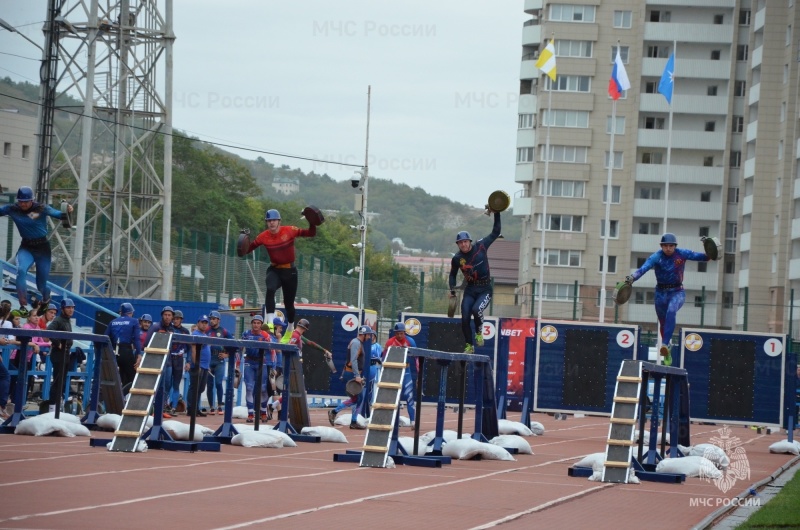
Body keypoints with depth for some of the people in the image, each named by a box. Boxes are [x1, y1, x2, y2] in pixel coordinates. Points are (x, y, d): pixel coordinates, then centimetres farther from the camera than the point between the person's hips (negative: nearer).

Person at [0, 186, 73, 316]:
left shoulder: (41, 209, -12)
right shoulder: (12, 209, -4)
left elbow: (58, 215, -21)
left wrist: (67, 211, -42)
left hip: (42, 247, -1)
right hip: (26, 247, 1)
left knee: (41, 283, 7)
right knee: (21, 270, -29)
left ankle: (45, 299, 44)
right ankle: (23, 305, -25)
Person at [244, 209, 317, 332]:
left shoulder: (290, 231, -11)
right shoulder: (263, 236, -6)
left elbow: (311, 233, -12)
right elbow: (248, 249, -3)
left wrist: (312, 223, -30)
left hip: (290, 271, 0)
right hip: (274, 270, 0)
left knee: (289, 303, 10)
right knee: (270, 289, -34)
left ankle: (290, 328, 37)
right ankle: (270, 321, -39)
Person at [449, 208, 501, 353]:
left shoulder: (481, 247, -4)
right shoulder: (457, 258, 1)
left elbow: (495, 232, 2)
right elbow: (453, 274, 18)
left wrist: (497, 214, -5)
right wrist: (452, 290, 7)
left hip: (485, 289, -3)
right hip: (470, 289, 3)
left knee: (476, 310, -29)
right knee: (464, 319, -8)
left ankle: (479, 333, -1)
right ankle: (469, 346, 9)